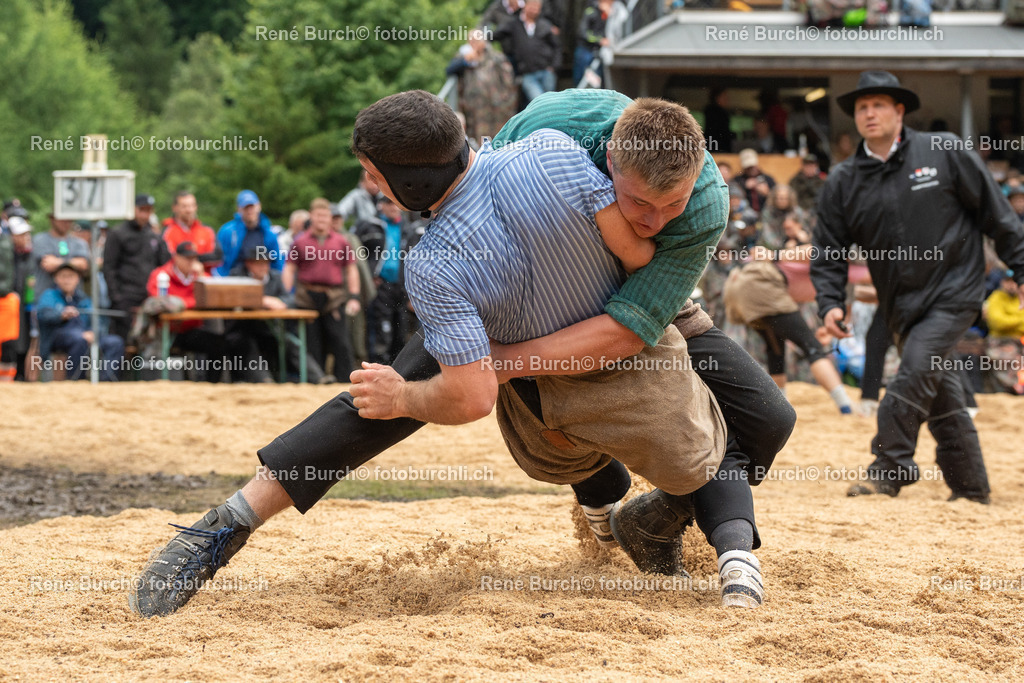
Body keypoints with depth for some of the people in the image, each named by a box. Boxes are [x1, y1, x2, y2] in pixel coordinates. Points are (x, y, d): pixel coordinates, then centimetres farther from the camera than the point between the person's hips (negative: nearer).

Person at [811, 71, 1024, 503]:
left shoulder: (943, 152, -3)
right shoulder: (843, 183, 5)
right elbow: (828, 252, 8)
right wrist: (830, 303, -8)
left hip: (954, 292, -4)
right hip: (902, 305, 4)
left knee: (916, 371, -20)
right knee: (943, 400, 8)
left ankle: (888, 470, -14)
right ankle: (971, 489, 17)